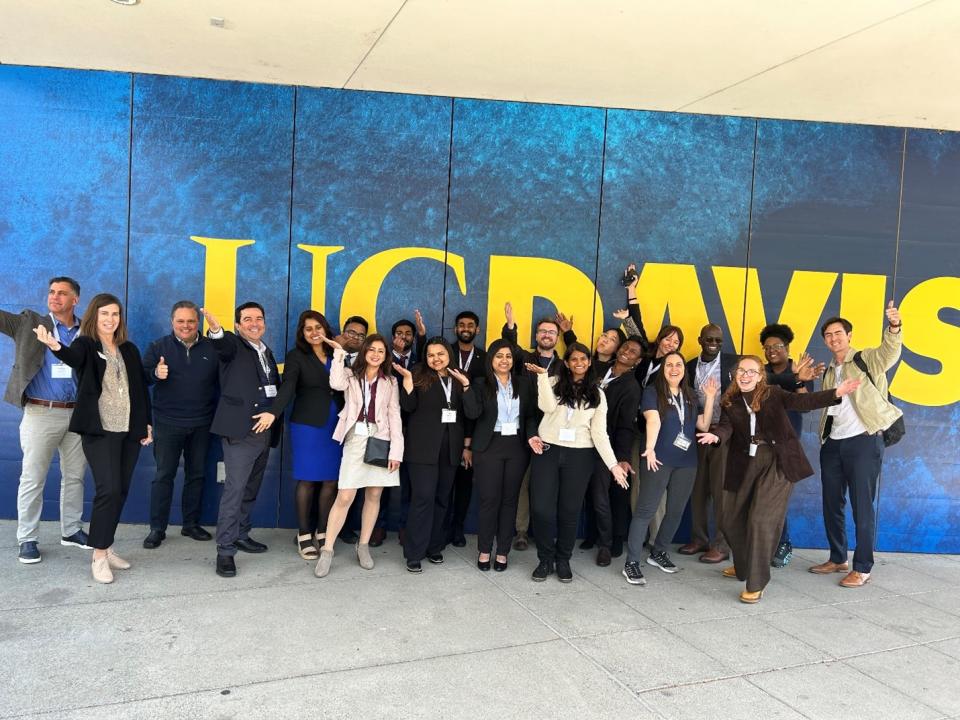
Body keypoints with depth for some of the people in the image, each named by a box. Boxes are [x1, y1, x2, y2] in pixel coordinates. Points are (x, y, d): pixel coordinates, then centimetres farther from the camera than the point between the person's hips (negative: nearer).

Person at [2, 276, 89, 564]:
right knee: (32, 478, 2)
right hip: (41, 413, -3)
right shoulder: (30, 323, 2)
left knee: (74, 476, 12)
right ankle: (27, 539, 13)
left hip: (78, 414, 3)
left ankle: (71, 530, 26)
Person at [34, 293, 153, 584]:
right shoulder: (85, 345, -3)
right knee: (109, 490, -13)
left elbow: (141, 387, 14)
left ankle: (106, 548, 22)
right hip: (100, 430, -5)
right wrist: (55, 346, -49)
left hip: (130, 430, 5)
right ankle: (99, 557, -2)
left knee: (121, 491, 9)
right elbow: (72, 357, -27)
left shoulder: (129, 349, 12)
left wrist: (147, 423, 10)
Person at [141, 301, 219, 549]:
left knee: (197, 474, 10)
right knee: (163, 475, 0)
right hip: (168, 423, -2)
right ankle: (157, 529, 9)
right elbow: (141, 376, -7)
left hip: (201, 424, 2)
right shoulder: (158, 347, 1)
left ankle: (191, 524, 23)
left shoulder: (212, 348, 4)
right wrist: (155, 373, -26)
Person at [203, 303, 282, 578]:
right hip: (241, 430, -7)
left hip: (265, 429, 7)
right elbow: (222, 344, -28)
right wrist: (215, 329, -50)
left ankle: (241, 535, 30)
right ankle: (225, 550, -4)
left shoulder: (267, 352, 18)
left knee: (250, 489, 16)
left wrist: (273, 413, 4)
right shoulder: (232, 345, -3)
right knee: (234, 489, -9)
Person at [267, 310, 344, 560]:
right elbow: (288, 386, -16)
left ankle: (322, 533, 13)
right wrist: (274, 412, -29)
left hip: (335, 426, 4)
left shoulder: (335, 355, 12)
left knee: (331, 481, 3)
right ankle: (304, 535, 10)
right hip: (308, 425, -3)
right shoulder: (296, 356, -1)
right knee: (307, 480, 0)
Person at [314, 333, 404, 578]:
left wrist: (396, 450, -3)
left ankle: (363, 546, 21)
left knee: (373, 495, 7)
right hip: (355, 439, -2)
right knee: (344, 497, -8)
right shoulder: (350, 374, 7)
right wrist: (339, 353, -9)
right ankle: (327, 550, 0)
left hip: (381, 440, 2)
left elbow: (394, 416, 5)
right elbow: (337, 384, -17)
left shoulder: (390, 382, 10)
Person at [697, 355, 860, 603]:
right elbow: (726, 427, -6)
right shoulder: (730, 402, 9)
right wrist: (715, 435, -30)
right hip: (745, 465, 4)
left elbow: (801, 401, -8)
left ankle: (756, 585, -2)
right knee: (730, 520, 9)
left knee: (761, 519, -13)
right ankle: (744, 566, 37)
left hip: (777, 462, -3)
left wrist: (835, 394, -22)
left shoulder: (772, 395, 4)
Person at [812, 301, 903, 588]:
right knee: (832, 504, 12)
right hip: (833, 443, 7)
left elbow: (890, 352, -24)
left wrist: (894, 327, -44)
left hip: (863, 441, -7)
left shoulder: (867, 359, -2)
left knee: (862, 506, -3)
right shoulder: (829, 371, 18)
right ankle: (837, 559, 26)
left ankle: (862, 568, 6)